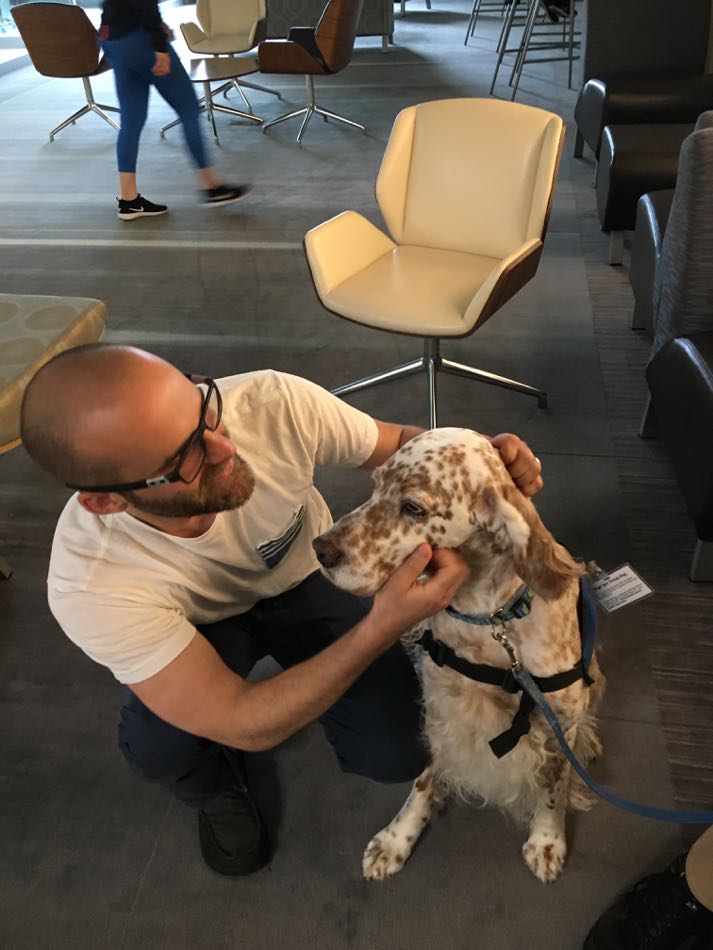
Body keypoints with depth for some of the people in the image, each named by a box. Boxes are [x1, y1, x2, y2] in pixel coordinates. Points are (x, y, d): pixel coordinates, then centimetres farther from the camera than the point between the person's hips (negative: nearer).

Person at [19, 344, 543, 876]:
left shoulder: (274, 404, -35)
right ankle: (218, 789, 7)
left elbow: (399, 444, -16)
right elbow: (246, 725, -35)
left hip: (309, 581, 2)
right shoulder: (92, 584, -38)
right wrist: (383, 628, -48)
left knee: (399, 751, -12)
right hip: (202, 628, -1)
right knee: (162, 745, -31)